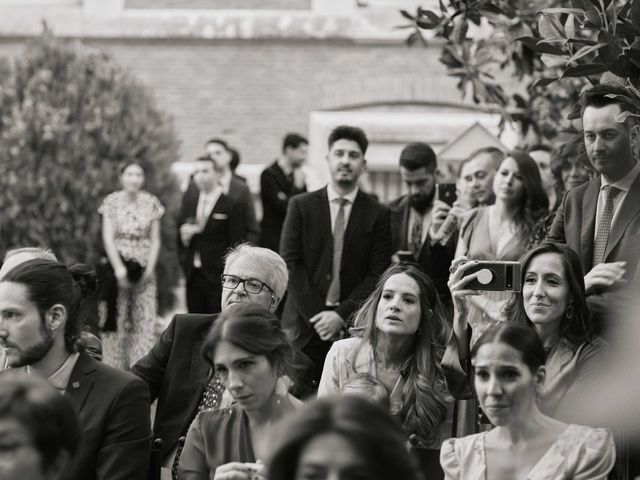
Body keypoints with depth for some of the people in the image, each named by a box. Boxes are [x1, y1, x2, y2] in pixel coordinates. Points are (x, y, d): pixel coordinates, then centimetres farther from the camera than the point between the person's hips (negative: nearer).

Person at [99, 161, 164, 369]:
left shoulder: (151, 203, 5)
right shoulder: (111, 202, 0)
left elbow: (155, 240, 5)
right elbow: (108, 238, -5)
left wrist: (150, 268, -7)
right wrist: (118, 269, -14)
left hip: (144, 268, 2)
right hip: (119, 264, -2)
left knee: (146, 320, -4)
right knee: (117, 318, -1)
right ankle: (114, 366, 6)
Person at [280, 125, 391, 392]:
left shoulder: (378, 215, 5)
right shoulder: (301, 206, 7)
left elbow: (378, 274, 0)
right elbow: (290, 263, 2)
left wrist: (342, 314, -10)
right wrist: (317, 315, -7)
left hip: (353, 328, 0)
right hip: (305, 326, 0)